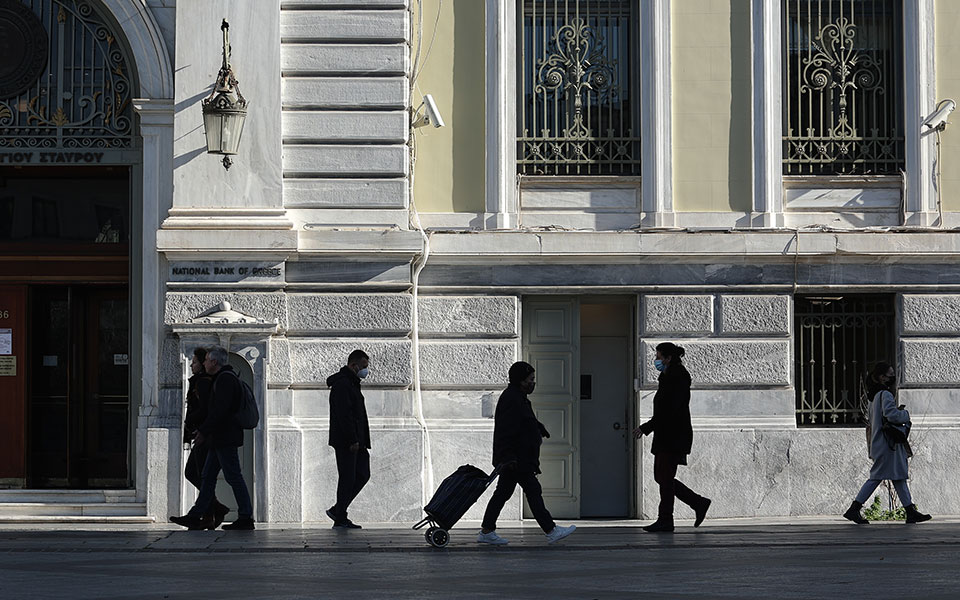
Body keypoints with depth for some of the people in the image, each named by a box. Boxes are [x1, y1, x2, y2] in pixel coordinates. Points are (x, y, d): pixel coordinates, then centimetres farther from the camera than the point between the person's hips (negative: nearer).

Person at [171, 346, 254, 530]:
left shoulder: (226, 379, -13)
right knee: (208, 477, 10)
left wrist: (203, 431, -18)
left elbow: (219, 410, -22)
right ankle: (195, 517, 11)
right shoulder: (223, 378, 20)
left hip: (225, 439, -11)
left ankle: (246, 518, -5)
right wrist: (204, 431, 20)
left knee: (234, 477, -8)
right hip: (219, 439, 11)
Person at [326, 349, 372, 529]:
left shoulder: (351, 384, 21)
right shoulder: (342, 384, -13)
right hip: (346, 442, -10)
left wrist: (362, 442, 20)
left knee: (362, 475, 9)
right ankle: (340, 519, -1)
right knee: (347, 479, -6)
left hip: (356, 442, 10)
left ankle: (338, 511, 14)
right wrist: (353, 440, -23)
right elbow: (344, 414, -21)